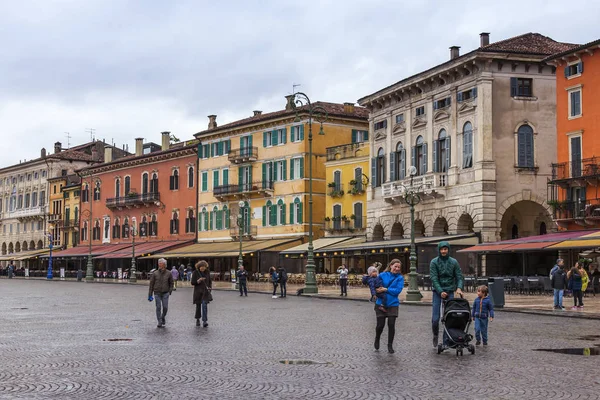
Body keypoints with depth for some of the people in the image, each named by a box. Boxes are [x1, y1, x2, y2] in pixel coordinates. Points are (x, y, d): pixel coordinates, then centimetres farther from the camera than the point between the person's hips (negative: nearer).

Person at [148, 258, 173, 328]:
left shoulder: (168, 273, 1)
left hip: (165, 293, 0)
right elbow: (151, 284, 3)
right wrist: (150, 295, 2)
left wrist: (170, 291, 0)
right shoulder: (155, 273, 0)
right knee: (158, 308, -2)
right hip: (157, 293, 0)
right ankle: (160, 323, 4)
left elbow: (171, 283, 12)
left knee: (165, 307, -2)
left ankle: (163, 317, 26)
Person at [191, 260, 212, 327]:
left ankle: (205, 321, -14)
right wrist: (198, 281, -21)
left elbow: (210, 281, 15)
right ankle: (197, 320, 28)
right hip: (198, 292, 0)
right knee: (198, 306, 8)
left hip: (205, 291, 0)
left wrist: (210, 287, -2)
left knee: (205, 305, -12)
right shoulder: (195, 273, -3)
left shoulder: (207, 272, 4)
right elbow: (192, 282, -4)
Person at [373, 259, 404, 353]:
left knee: (391, 325, -2)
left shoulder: (400, 278, -1)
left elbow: (398, 290, -12)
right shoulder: (383, 275, 1)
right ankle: (377, 339, 31)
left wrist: (386, 290, -17)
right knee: (380, 324, 1)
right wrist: (377, 290, -16)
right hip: (380, 303, 0)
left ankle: (390, 345, 16)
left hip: (393, 304, 0)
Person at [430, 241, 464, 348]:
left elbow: (459, 277, 3)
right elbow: (434, 278, -9)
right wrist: (440, 292, -19)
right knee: (435, 318, -5)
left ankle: (446, 342, 4)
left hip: (450, 292, 1)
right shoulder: (434, 262, -2)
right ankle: (435, 335, 22)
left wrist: (459, 288, -16)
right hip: (437, 292, -1)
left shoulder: (454, 262, 5)